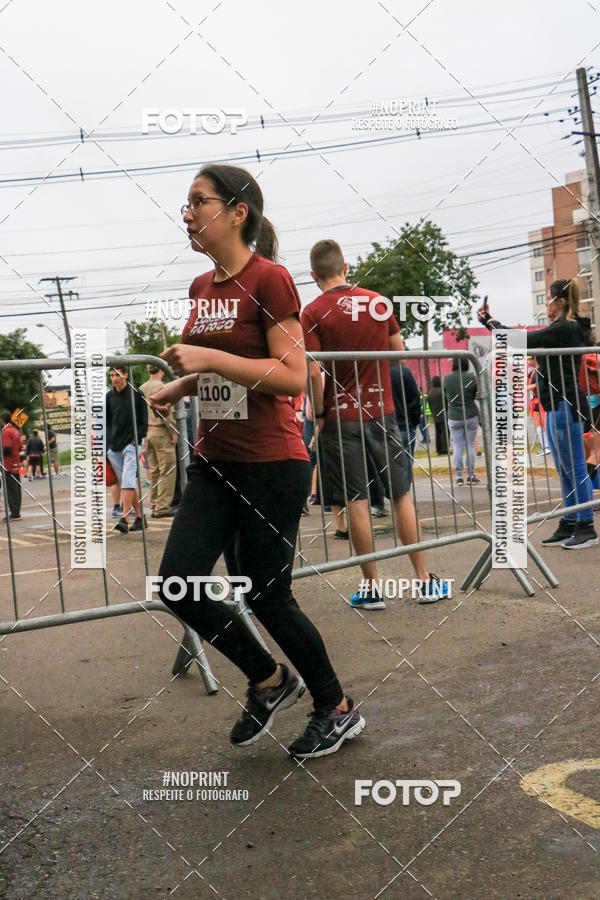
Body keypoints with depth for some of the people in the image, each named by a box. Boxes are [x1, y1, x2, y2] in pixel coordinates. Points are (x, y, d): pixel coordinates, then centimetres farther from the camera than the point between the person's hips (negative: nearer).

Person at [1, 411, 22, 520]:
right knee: (16, 489, 10)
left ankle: (14, 513, -5)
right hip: (16, 465, 8)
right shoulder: (16, 431, 11)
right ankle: (17, 512, 15)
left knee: (10, 490, -5)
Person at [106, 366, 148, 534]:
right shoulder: (109, 397, 11)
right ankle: (140, 518, 13)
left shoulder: (136, 395, 1)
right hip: (113, 448, 5)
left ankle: (124, 519, -22)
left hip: (131, 445, -5)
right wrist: (107, 443, 7)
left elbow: (143, 422, 2)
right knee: (125, 483, 6)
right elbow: (106, 422, 16)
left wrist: (135, 440, -8)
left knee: (127, 481, -16)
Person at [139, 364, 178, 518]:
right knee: (167, 470, -5)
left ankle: (155, 506, 15)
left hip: (147, 431, 8)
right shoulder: (161, 387, -11)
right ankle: (162, 508, -8)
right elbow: (165, 412, -17)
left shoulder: (141, 388, 12)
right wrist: (174, 432, -11)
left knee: (153, 471, 12)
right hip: (161, 431, -8)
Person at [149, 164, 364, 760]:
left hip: (271, 465, -7)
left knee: (267, 597, 2)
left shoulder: (269, 280, -11)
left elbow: (293, 377, -18)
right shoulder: (202, 287, 12)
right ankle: (270, 681, 23)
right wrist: (179, 386, 7)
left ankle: (338, 710, 27)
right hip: (214, 462, 8)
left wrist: (211, 358, -23)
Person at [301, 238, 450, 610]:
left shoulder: (314, 313, -8)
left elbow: (314, 372, -15)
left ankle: (372, 588, 8)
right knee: (402, 495, 11)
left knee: (357, 503, 3)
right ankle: (426, 580, 15)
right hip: (382, 411, 3)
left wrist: (318, 414, -3)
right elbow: (399, 350, 12)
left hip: (342, 416, -3)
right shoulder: (377, 300, 4)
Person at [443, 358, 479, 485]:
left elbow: (445, 396, 6)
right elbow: (476, 396, -1)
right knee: (470, 446, 7)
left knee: (457, 447, 5)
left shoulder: (447, 378, -4)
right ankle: (471, 476, 9)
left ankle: (459, 476, 4)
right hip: (471, 416, -1)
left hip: (454, 418, 1)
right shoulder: (471, 377, -9)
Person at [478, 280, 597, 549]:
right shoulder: (561, 328, 15)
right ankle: (569, 526, 20)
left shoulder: (564, 329, -15)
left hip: (565, 406, -10)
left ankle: (586, 529, 2)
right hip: (556, 406, 10)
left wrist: (494, 324, 0)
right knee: (565, 471, 13)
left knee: (575, 469, -5)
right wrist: (490, 321, 21)